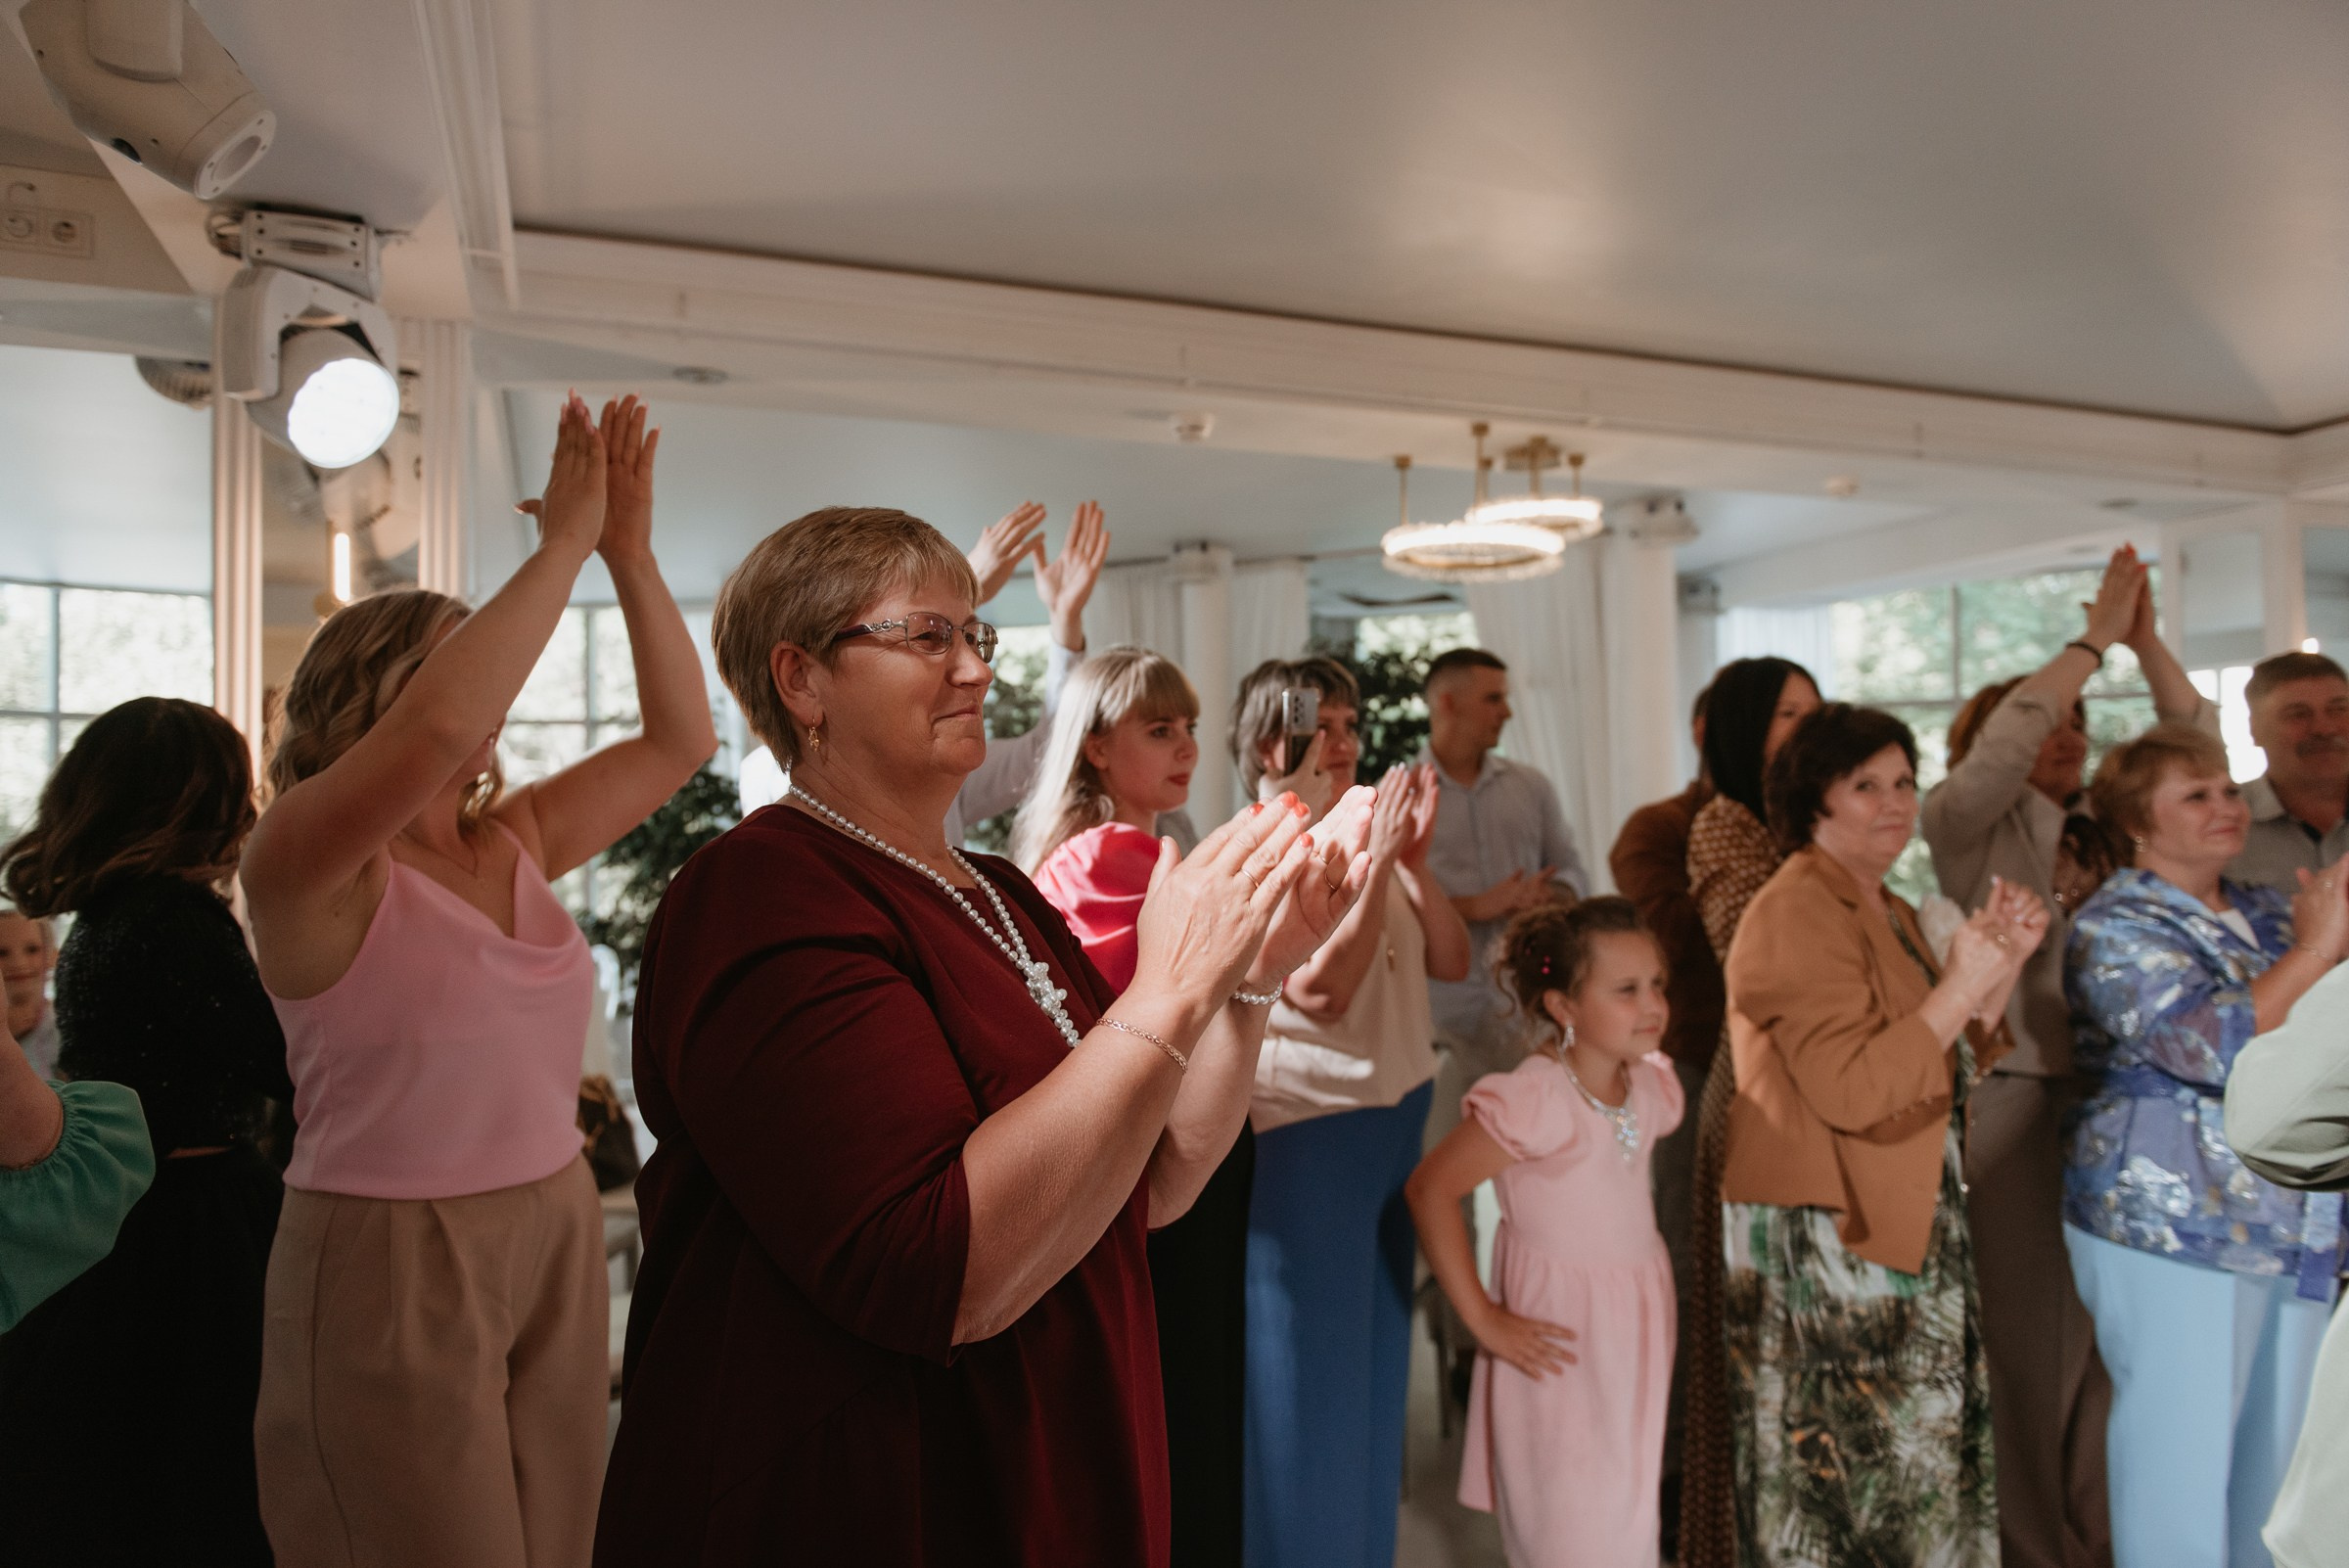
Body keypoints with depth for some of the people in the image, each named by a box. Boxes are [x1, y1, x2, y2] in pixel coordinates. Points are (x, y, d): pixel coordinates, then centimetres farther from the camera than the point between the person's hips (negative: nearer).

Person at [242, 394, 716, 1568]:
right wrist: (564, 545, -24)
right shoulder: (303, 864, -12)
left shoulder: (514, 844, 6)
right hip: (387, 1264, -6)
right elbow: (438, 727, -32)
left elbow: (679, 737, 5)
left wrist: (631, 555, -3)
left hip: (558, 1243, 6)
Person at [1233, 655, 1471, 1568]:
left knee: (1377, 1358, 19)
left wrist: (1415, 860, -10)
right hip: (1307, 1130, -7)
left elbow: (1451, 963, 3)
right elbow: (1321, 992, -23)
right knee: (1308, 1376, 6)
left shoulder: (1363, 835, 8)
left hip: (1396, 1118, 7)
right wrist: (1379, 862, -22)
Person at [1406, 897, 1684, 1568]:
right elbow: (1429, 1189, -22)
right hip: (1562, 1343, -6)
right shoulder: (1534, 1099, -24)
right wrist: (1483, 1318, -17)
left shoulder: (1651, 1085, -2)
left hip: (1637, 1330, 7)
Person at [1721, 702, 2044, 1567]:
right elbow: (1852, 1089, -25)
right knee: (1846, 1466, 2)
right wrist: (1960, 985, -22)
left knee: (1918, 1452, 18)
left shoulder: (1887, 910, 14)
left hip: (1906, 1226, 10)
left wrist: (2005, 959, 2)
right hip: (1825, 1236, -9)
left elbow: (1950, 1060, 13)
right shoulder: (1796, 914, -17)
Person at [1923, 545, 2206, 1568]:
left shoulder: (2106, 827, 12)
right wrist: (2096, 637, -12)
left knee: (2101, 1324, 12)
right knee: (2023, 1335, 4)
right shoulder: (1965, 823, -4)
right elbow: (2002, 741, -20)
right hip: (2010, 1100, -5)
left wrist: (2145, 640, 0)